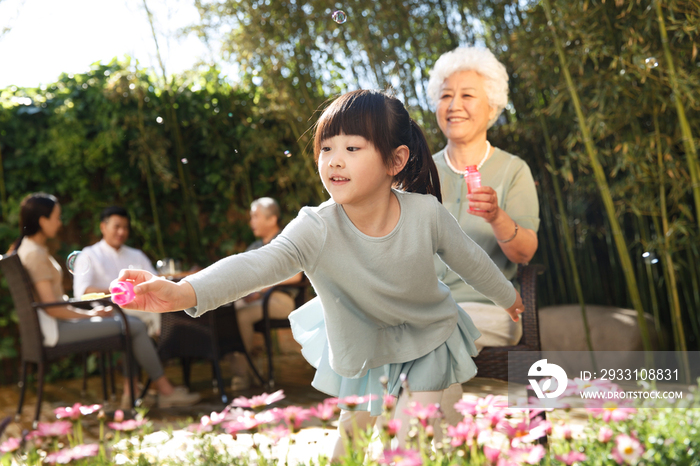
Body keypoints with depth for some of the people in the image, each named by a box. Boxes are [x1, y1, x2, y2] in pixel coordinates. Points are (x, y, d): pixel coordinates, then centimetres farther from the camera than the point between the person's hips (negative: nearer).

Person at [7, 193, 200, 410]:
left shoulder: (28, 248, 14)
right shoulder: (35, 254, -18)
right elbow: (51, 308, -22)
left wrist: (87, 312, 8)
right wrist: (89, 315, -9)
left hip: (56, 324, 11)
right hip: (54, 329, -11)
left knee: (131, 321, 10)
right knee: (136, 327, -12)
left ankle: (130, 392, 2)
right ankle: (166, 391, 0)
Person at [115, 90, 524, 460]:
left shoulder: (426, 213, -26)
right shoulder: (316, 230, -31)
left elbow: (468, 257, -7)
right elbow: (259, 264, -47)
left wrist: (506, 295, 13)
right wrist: (183, 293, -64)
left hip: (428, 336, 0)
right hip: (361, 348, 0)